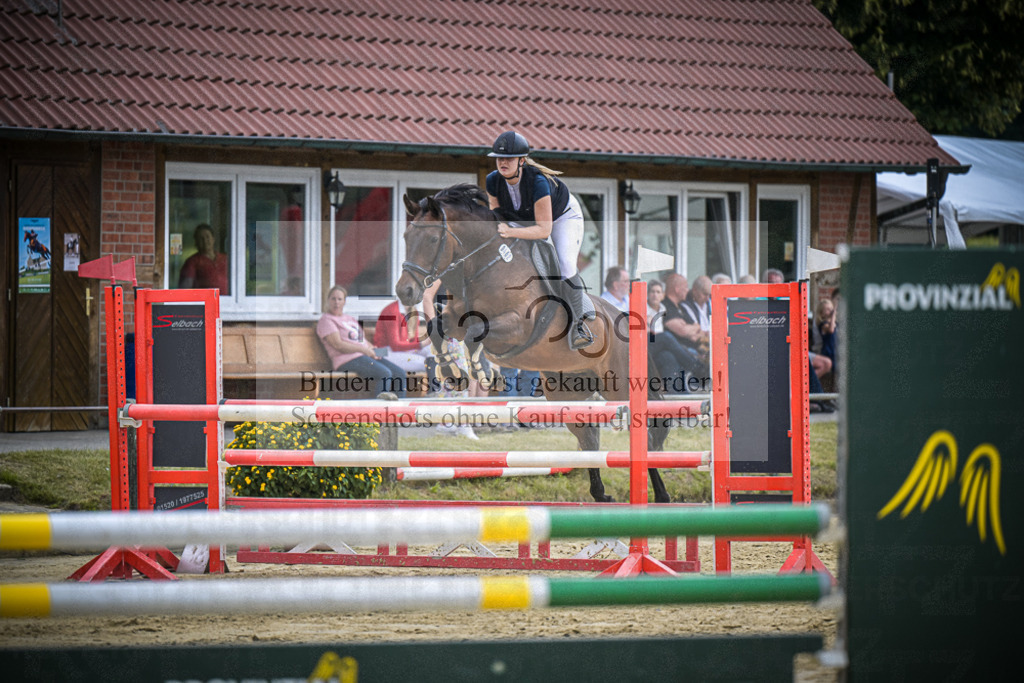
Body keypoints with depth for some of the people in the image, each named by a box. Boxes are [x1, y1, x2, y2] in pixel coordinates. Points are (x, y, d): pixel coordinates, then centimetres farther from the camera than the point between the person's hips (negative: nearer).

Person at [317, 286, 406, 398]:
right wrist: (363, 349, -16)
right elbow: (338, 345, -12)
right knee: (385, 374, -30)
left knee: (400, 373, -8)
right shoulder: (326, 320, 0)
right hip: (348, 360, -9)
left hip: (366, 356, 9)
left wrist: (373, 350, 3)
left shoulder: (350, 319, 27)